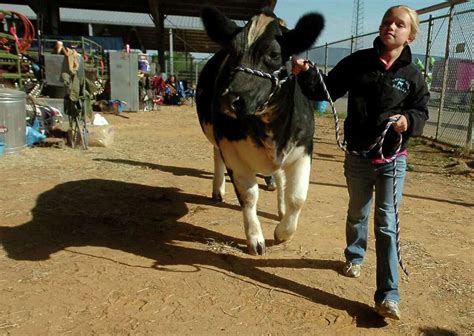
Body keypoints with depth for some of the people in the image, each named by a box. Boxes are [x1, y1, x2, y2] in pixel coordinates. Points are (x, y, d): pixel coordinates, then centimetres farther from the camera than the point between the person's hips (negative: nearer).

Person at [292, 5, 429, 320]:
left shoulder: (412, 75, -4)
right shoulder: (358, 62, -4)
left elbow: (421, 111, 4)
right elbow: (327, 91, -3)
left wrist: (408, 120, -19)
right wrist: (305, 74, -20)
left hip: (393, 160, -1)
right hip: (358, 157, 1)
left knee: (386, 223, -2)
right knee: (357, 213, 20)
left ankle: (388, 295, 5)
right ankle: (355, 256, 48)